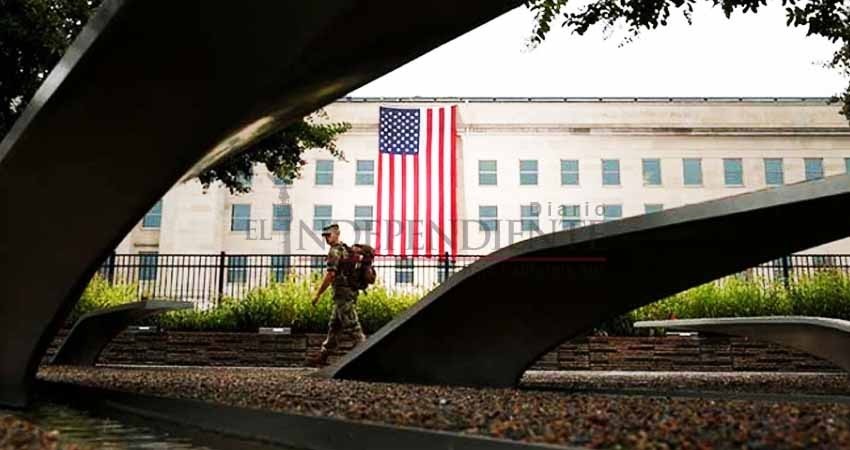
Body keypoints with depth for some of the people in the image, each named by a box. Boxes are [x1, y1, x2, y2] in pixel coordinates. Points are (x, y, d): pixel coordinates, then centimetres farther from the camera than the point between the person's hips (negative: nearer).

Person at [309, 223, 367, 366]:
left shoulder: (335, 251, -11)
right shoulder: (345, 249, 18)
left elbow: (331, 274, -19)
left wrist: (318, 294, -14)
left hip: (342, 293, -10)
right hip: (350, 291, 10)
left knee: (352, 326, -9)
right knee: (334, 326, 13)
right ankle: (323, 356, 19)